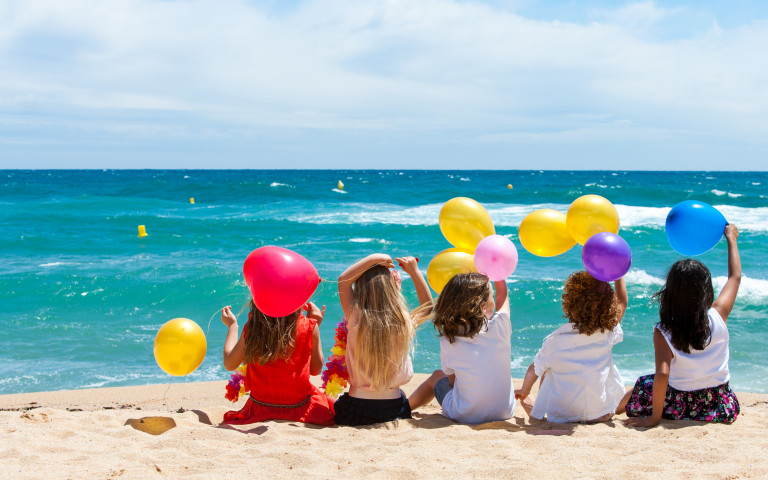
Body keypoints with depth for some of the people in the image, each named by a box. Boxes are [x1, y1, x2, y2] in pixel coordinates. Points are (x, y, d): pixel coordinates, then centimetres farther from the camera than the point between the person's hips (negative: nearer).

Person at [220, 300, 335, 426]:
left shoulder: (252, 328, -11)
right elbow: (316, 369, 1)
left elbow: (229, 364, 2)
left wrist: (232, 325, 15)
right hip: (300, 409, -2)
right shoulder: (308, 327, -14)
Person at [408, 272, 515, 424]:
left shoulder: (448, 342, -13)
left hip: (464, 416, -1)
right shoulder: (499, 327, -12)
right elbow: (502, 293, 8)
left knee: (437, 376, 29)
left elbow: (452, 381, -1)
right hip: (504, 413, 1)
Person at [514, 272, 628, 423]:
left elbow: (535, 369, -4)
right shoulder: (608, 333, -15)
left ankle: (536, 409, 37)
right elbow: (622, 302, 5)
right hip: (603, 413, 1)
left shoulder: (556, 340, -19)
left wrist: (524, 391, 15)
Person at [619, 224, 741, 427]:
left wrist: (654, 418, -19)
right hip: (721, 407, 2)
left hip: (680, 406, -2)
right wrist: (731, 239, 18)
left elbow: (662, 374, -29)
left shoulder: (663, 333, -18)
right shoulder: (718, 316, -11)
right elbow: (735, 277, 5)